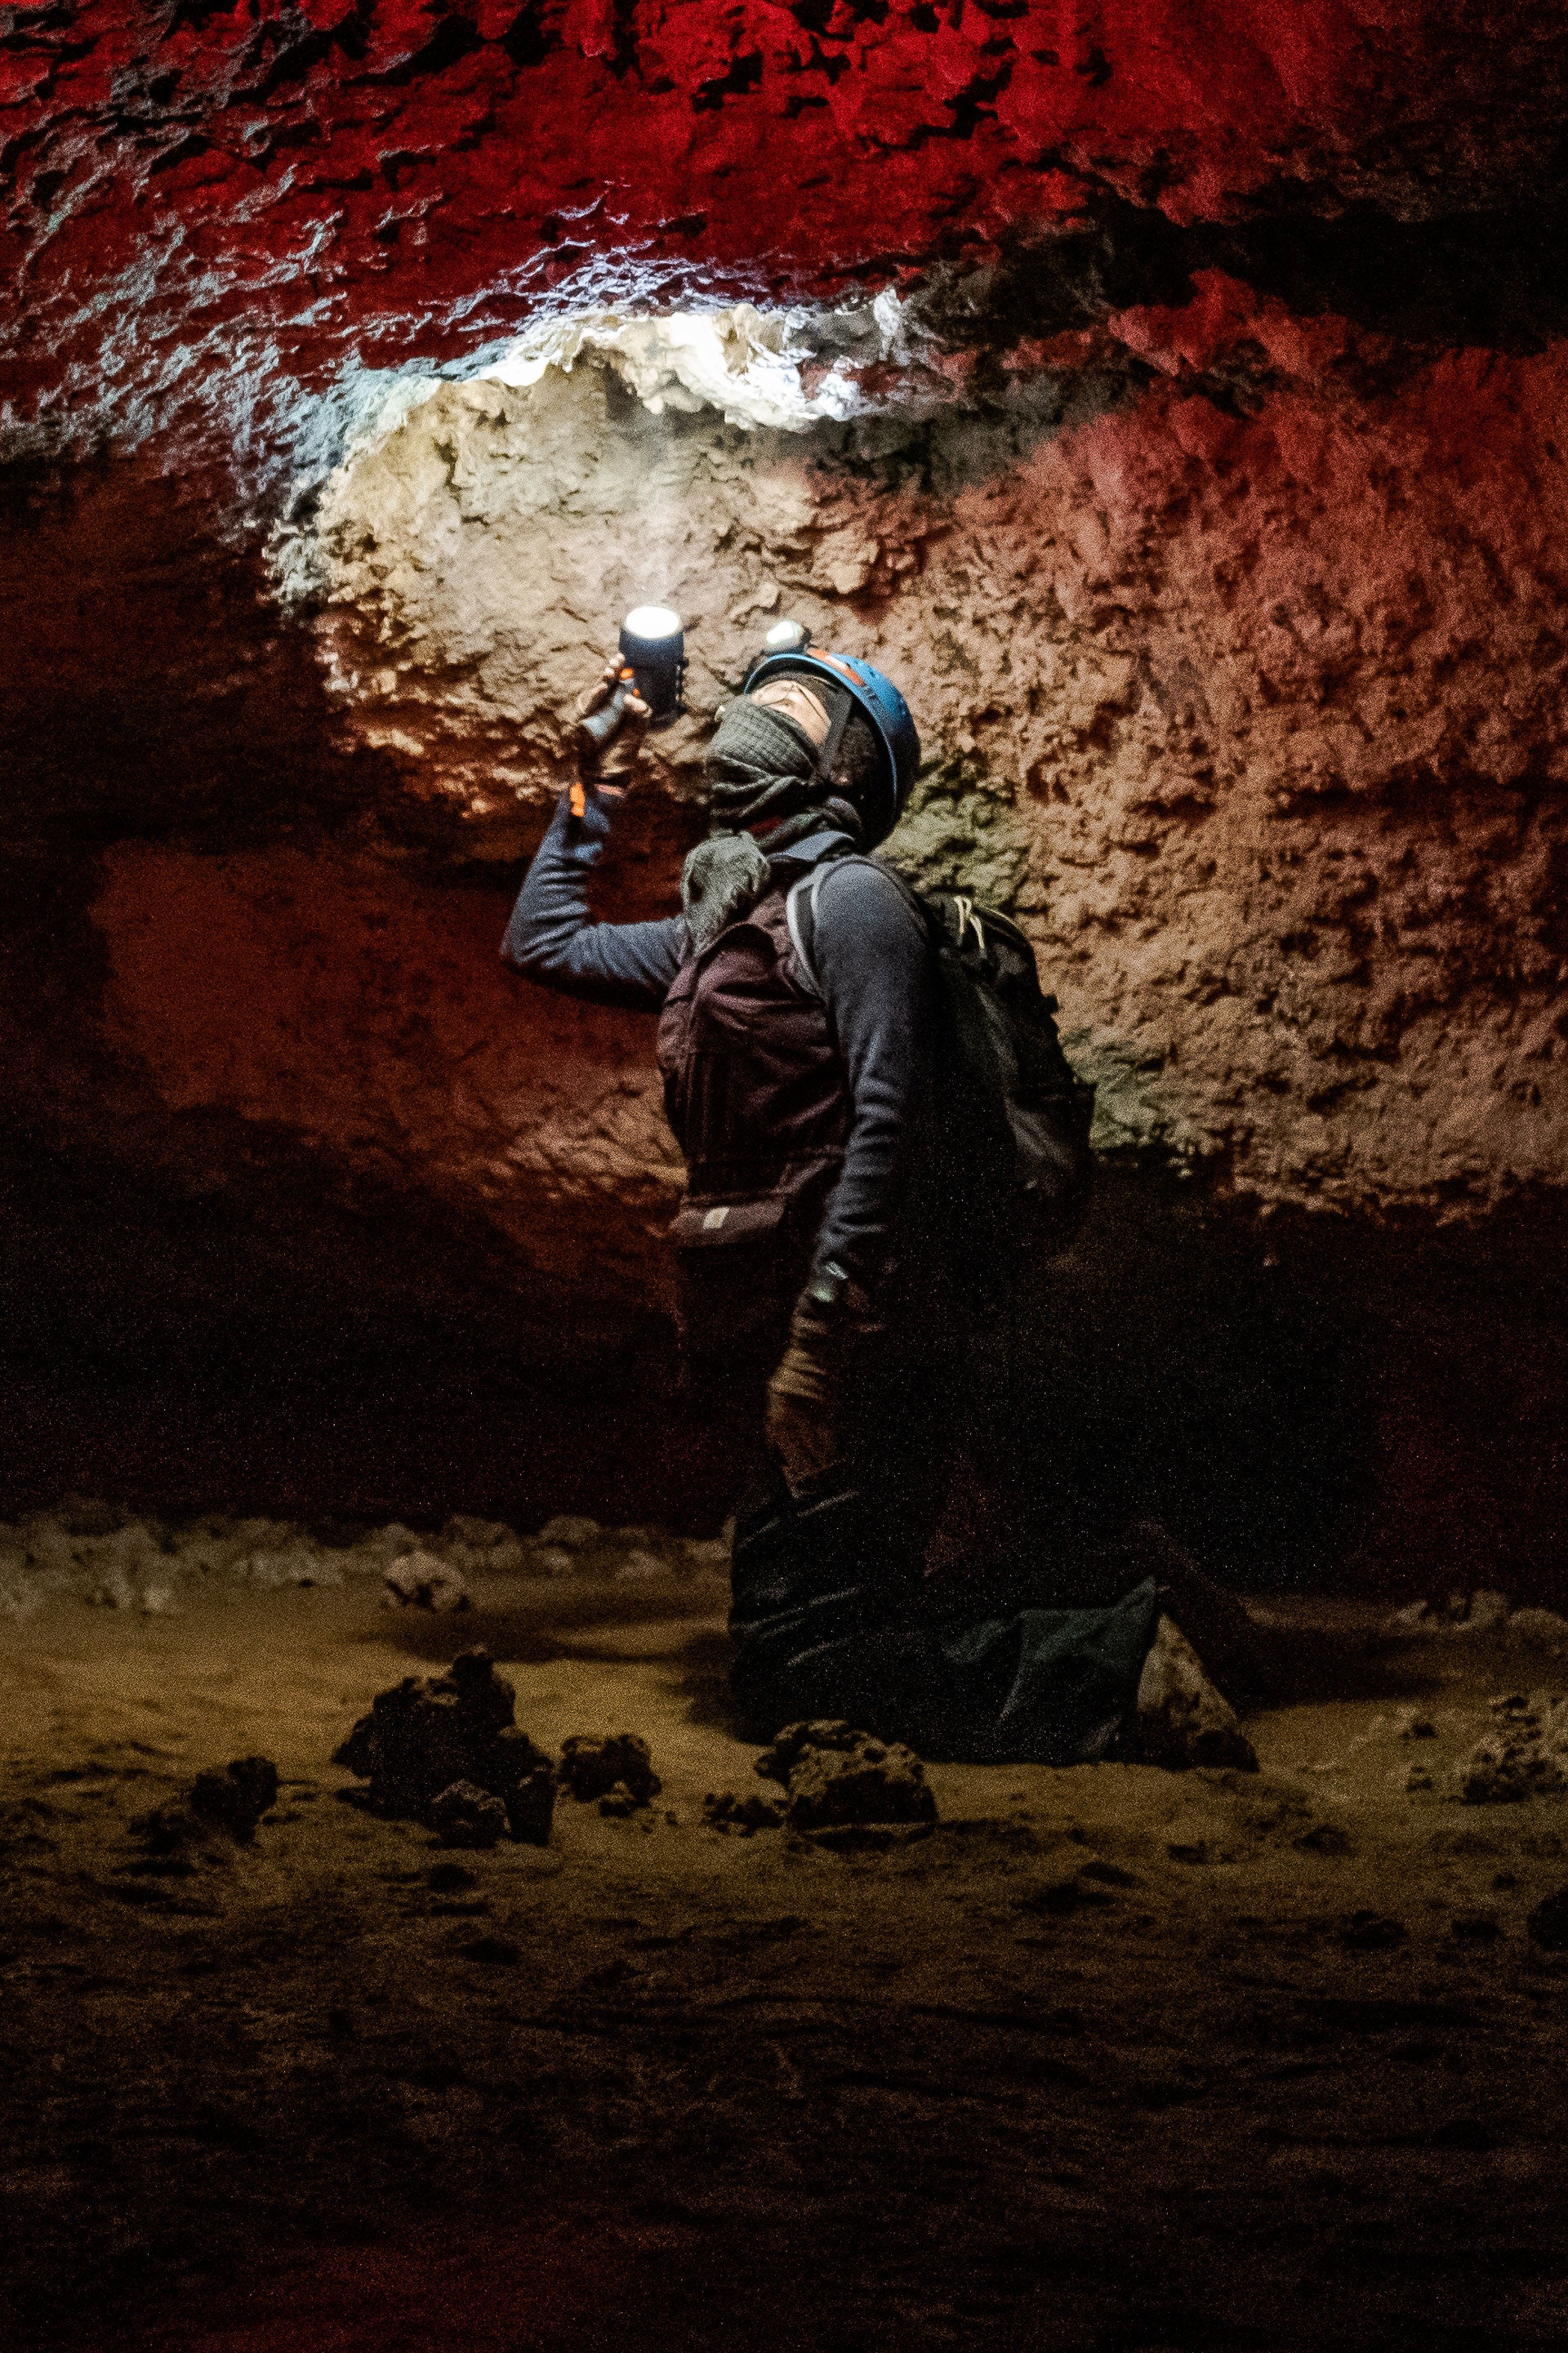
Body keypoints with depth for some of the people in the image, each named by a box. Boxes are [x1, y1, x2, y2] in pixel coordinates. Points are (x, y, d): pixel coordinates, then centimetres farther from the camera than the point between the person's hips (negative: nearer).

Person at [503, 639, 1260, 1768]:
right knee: (792, 1658, 7)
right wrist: (594, 789, 30)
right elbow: (543, 942, 36)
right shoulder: (724, 926, 22)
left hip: (852, 1345, -9)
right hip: (779, 1352, 9)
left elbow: (889, 1117, -17)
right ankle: (1122, 1613, 7)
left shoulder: (848, 894, -5)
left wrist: (817, 1329, -24)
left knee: (800, 1663, -17)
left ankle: (1121, 1667, -13)